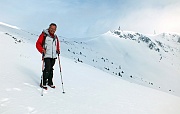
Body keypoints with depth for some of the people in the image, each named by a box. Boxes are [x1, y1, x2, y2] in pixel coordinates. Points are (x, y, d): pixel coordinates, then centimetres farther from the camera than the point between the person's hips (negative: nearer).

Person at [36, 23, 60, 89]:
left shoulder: (55, 37, 16)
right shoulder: (44, 35, -4)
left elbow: (57, 45, 28)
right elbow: (38, 44, -8)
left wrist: (58, 50, 9)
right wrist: (42, 50, -23)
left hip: (53, 56, 6)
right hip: (46, 56, -6)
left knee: (51, 69, 11)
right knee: (47, 69, -12)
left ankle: (50, 82, 23)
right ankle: (43, 83, 0)